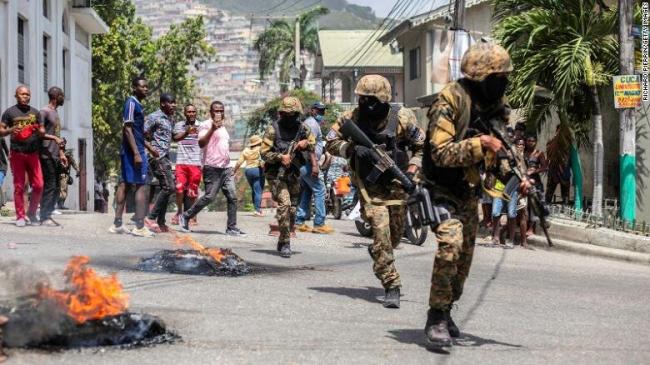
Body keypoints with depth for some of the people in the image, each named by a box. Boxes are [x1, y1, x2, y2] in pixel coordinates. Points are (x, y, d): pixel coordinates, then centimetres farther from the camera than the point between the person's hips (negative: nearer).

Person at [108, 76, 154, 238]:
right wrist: (137, 153, -24)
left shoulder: (137, 104, 18)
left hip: (129, 151, 10)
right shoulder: (131, 103, -12)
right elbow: (127, 129, -19)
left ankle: (117, 224, 12)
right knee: (142, 186, -9)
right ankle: (140, 227, -11)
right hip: (134, 151, -10)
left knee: (124, 184, 9)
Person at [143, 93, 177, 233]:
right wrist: (151, 149, -16)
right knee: (169, 187, -16)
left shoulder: (171, 119, 17)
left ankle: (161, 222, 13)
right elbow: (142, 133, -16)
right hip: (157, 157, -10)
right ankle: (151, 218, -13)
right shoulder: (155, 117, -11)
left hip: (165, 157, 10)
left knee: (165, 188, 9)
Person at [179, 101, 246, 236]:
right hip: (212, 168, -8)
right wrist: (212, 128, -25)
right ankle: (186, 217, 4)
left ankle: (232, 227, 0)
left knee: (232, 197, -1)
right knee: (209, 197, -10)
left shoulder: (223, 128, 22)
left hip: (226, 168, 8)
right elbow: (201, 143, -18)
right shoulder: (206, 125, -4)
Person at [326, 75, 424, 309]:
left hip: (395, 184, 1)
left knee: (396, 234, 13)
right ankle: (391, 286, -9)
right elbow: (331, 142, -1)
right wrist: (353, 149, -19)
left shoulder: (402, 118, -11)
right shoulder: (352, 118, -9)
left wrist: (412, 169, -14)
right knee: (381, 232, -14)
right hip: (369, 185, -1)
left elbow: (422, 146, 1)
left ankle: (376, 252, 48)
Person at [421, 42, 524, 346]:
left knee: (464, 256, 13)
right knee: (450, 243, -26)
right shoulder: (451, 101, -21)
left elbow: (504, 146, 8)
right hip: (442, 189, -8)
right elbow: (441, 153, -27)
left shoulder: (496, 104, 1)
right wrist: (479, 144, -35)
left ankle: (444, 312, 31)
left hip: (469, 191, 8)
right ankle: (436, 319, -18)